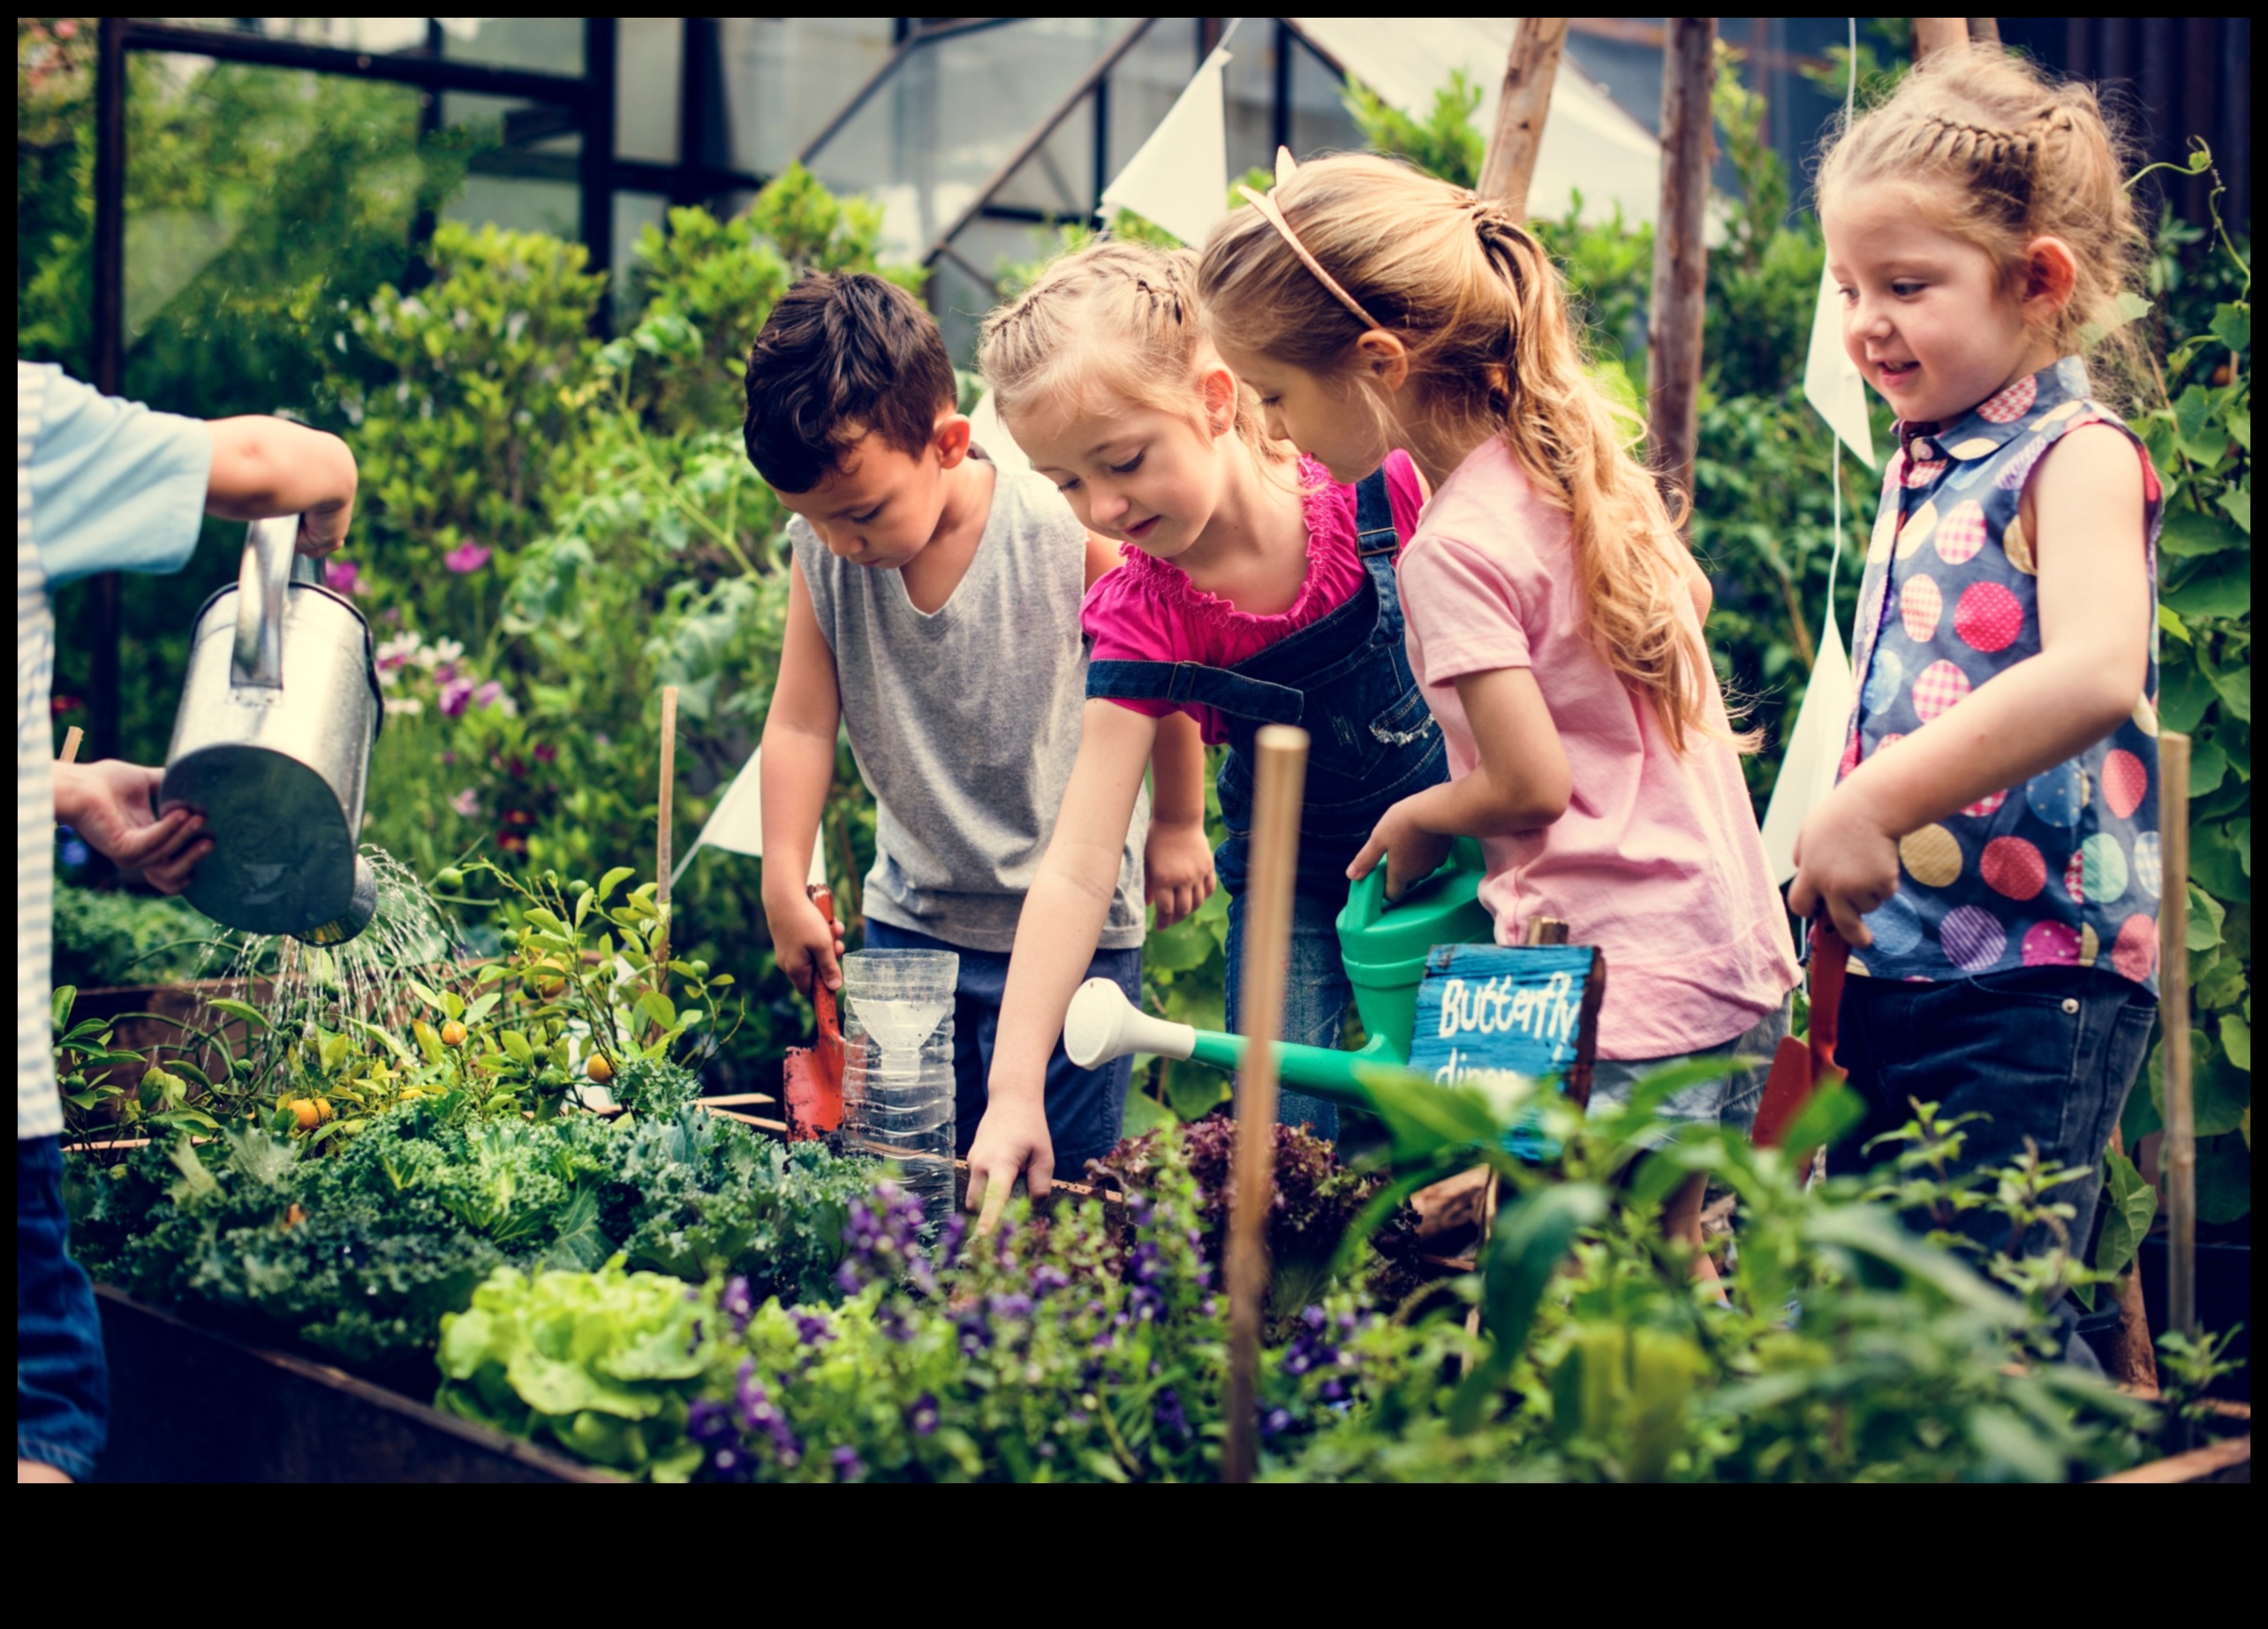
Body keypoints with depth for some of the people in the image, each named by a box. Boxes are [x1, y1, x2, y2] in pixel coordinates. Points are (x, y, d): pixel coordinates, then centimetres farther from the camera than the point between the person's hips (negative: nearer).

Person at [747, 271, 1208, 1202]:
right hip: (908, 924, 4)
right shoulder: (822, 553, -9)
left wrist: (1178, 823, 5)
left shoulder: (1068, 537, -19)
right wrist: (785, 889, -9)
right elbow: (799, 723, -4)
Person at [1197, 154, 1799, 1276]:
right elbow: (1689, 595, 23)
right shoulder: (1576, 450, 6)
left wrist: (1414, 822, 0)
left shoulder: (1453, 547, -18)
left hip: (1625, 997, -9)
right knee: (1671, 1276, 20)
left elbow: (1531, 785, -19)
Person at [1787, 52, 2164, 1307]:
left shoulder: (2077, 456, -11)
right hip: (1892, 965, 8)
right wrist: (1837, 856, 16)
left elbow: (2094, 674, -30)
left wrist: (1873, 804, -31)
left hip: (2032, 979, -8)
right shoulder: (1918, 468, 14)